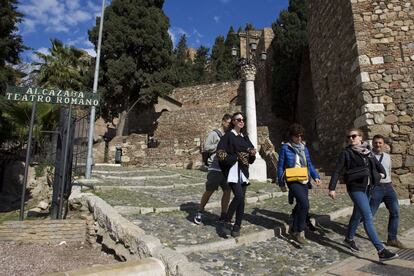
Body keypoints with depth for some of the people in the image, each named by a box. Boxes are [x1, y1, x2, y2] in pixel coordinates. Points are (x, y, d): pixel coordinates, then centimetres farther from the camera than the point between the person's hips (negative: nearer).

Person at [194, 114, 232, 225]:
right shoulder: (214, 134, -2)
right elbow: (206, 147, -10)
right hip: (215, 168, -6)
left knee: (227, 191, 6)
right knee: (209, 191, 1)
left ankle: (223, 215, 20)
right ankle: (199, 213, 18)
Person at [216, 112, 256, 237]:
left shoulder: (245, 137, 17)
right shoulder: (228, 136, -2)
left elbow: (251, 159, 20)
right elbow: (220, 153, -10)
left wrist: (252, 154, -3)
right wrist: (236, 157, -14)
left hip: (244, 171, 6)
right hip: (232, 170, -6)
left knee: (241, 198, 5)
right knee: (239, 195, -21)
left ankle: (237, 226, 15)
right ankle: (226, 221, -1)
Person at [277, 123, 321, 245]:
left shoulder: (304, 148, 10)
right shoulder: (285, 148, -5)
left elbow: (309, 164, 15)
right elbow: (280, 166, -3)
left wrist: (316, 176, 0)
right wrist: (281, 183, -4)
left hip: (304, 181, 6)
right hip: (293, 181, -6)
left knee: (300, 206, 12)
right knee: (305, 204, -21)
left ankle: (294, 230, 32)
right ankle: (300, 233, -6)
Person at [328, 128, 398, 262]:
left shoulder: (367, 151, 10)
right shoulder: (346, 153, -6)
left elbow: (377, 163, 23)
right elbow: (337, 171, -7)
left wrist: (382, 173, 2)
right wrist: (332, 188, -11)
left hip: (368, 187, 6)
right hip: (356, 188, -6)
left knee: (358, 215, 18)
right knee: (368, 217, -12)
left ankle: (349, 239, 36)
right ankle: (381, 251, -11)